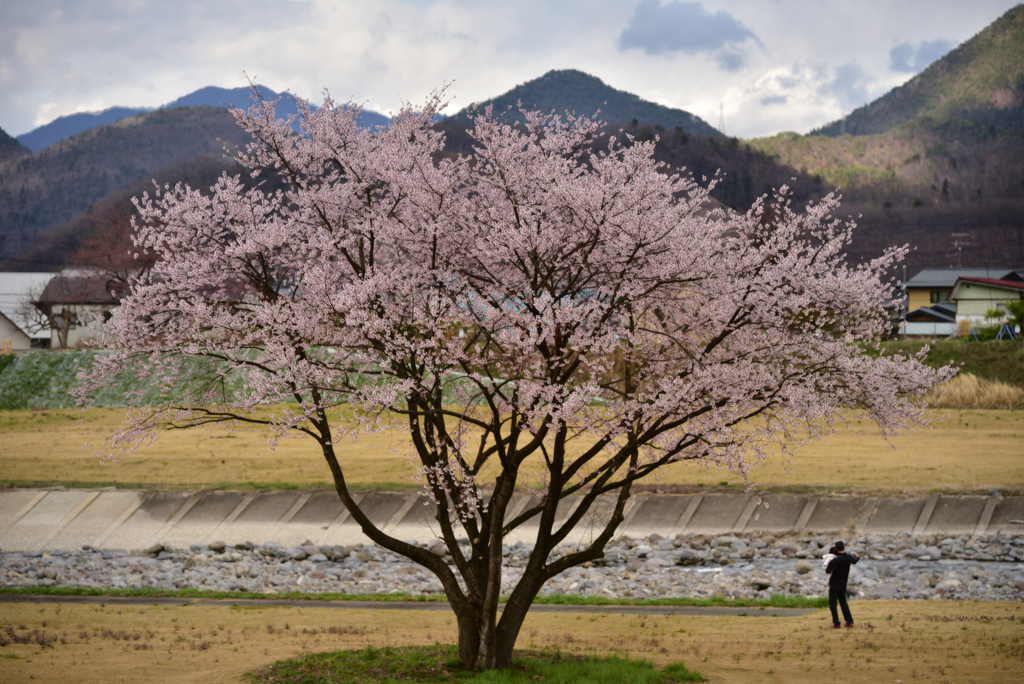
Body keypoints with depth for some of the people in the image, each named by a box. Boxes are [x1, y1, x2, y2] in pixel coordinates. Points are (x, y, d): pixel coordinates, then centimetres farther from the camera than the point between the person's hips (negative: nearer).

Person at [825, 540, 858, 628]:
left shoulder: (835, 560, -25)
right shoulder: (849, 558, -5)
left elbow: (827, 571, -26)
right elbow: (854, 561, 20)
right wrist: (857, 557, 44)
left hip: (834, 584, -6)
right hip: (843, 584, 6)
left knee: (832, 603, 1)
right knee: (843, 602, 18)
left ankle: (836, 623, -3)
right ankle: (849, 621, 16)